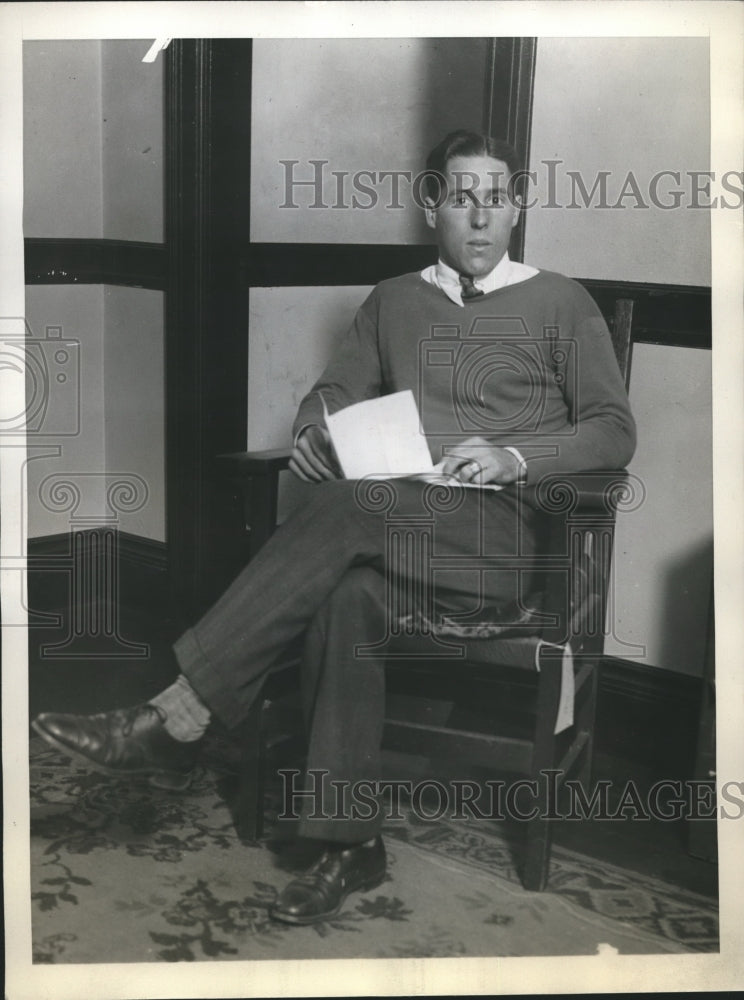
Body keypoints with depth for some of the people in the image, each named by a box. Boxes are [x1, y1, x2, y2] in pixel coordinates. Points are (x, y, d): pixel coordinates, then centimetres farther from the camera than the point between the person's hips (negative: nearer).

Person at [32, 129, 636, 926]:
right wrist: (317, 434, -1)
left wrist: (513, 457, -11)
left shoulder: (560, 305, 12)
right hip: (389, 526, 3)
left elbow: (614, 432, 6)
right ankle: (350, 844, -27)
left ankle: (174, 719, -32)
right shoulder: (393, 302, 23)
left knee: (347, 510, -34)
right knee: (348, 597, -34)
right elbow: (330, 396, 24)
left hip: (495, 533, -3)